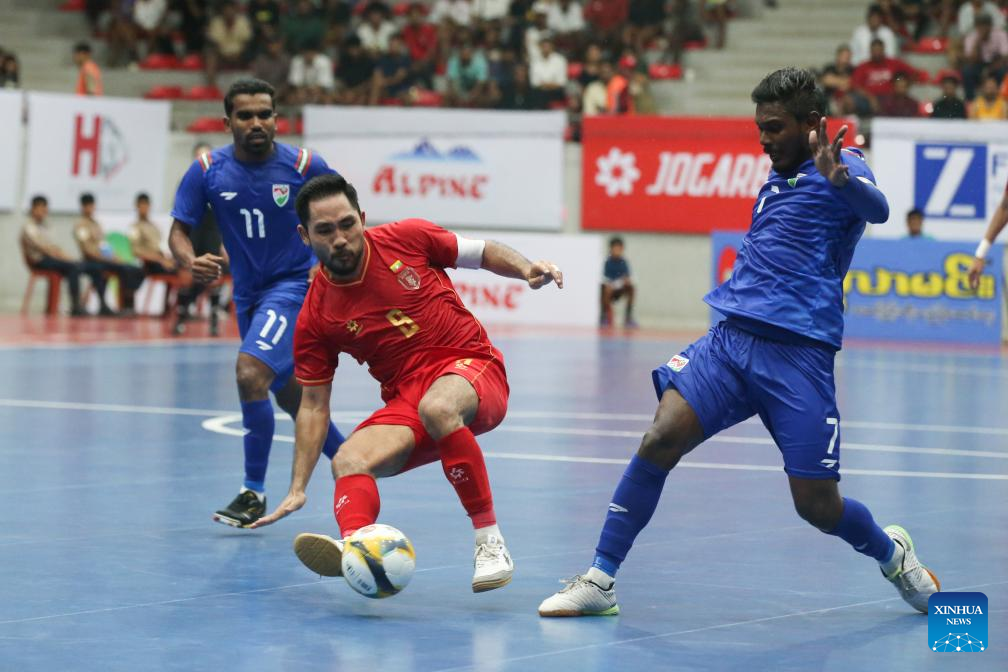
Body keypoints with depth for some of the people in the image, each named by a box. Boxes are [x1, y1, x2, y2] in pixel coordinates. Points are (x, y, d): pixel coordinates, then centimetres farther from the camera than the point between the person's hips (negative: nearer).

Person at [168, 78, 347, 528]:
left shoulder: (304, 166, -13)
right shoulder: (207, 170, -7)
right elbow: (180, 228, -6)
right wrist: (190, 262, -26)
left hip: (294, 284, -5)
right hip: (248, 292, 5)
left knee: (251, 372, -24)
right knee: (288, 394, 18)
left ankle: (255, 491, -14)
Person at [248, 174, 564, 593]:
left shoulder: (407, 239, -2)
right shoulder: (315, 318, 0)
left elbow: (483, 253, 11)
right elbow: (314, 405, 5)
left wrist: (526, 269, -11)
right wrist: (298, 488, -2)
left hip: (472, 369, -3)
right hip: (405, 398, 3)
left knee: (437, 406, -37)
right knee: (348, 461, -24)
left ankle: (489, 541, -30)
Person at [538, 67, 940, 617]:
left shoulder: (841, 166, 0)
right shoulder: (775, 180, 22)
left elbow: (877, 209, -24)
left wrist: (840, 177, -42)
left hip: (798, 351, -6)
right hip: (730, 338, 6)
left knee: (817, 505, -4)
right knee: (661, 438, -16)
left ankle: (891, 553, 29)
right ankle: (600, 581, -11)